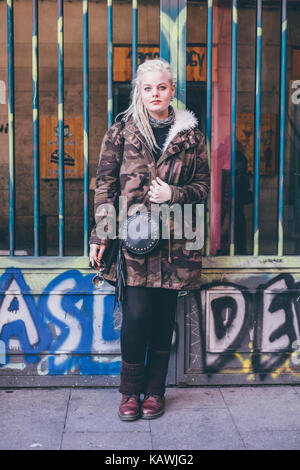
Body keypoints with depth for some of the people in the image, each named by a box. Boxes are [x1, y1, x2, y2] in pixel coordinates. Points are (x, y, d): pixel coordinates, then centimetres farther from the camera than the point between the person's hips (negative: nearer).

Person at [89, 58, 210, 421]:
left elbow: (202, 186, 10)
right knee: (137, 313, -7)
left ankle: (155, 390, 22)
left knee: (164, 315, 7)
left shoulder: (190, 135, 7)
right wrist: (100, 235, -2)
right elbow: (104, 186, 3)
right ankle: (131, 390, 14)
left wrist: (173, 194, -10)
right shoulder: (121, 132, 4)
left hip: (173, 239, 2)